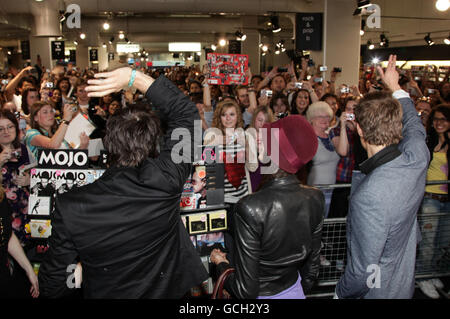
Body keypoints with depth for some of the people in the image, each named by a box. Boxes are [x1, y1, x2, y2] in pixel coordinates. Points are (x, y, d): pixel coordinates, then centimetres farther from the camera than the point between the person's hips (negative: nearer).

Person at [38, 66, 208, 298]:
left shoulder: (69, 207, -26)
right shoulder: (166, 180, -28)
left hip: (105, 293, 0)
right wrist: (134, 78, -16)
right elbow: (186, 113, -15)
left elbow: (53, 278, -12)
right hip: (170, 292, 1)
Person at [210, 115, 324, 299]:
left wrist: (221, 263, -6)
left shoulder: (250, 208, -31)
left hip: (261, 296, -4)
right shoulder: (315, 199, -14)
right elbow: (312, 265, 1)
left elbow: (245, 290, -23)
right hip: (295, 291, 5)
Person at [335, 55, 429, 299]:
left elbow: (364, 270, -30)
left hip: (377, 292, -7)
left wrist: (341, 293, -10)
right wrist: (395, 87, 22)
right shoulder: (417, 156, -18)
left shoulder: (369, 196, -38)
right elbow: (413, 124, 8)